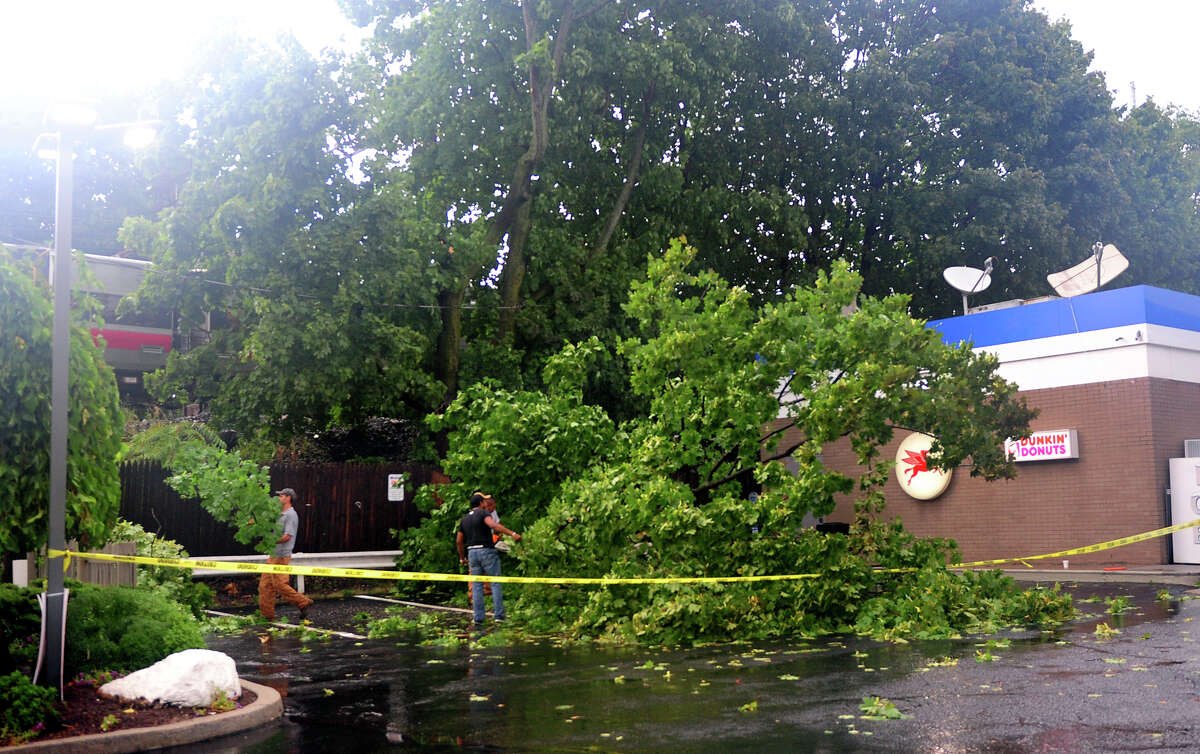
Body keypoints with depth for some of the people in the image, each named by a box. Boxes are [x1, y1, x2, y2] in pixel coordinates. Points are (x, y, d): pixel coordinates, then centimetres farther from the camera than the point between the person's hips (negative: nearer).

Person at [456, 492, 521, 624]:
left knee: (476, 586, 8)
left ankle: (478, 617, 4)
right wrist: (512, 533, -33)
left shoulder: (464, 519, 15)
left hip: (472, 553, 6)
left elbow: (459, 541, 17)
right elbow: (493, 525, -26)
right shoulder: (482, 513, -5)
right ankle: (499, 615, -4)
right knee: (495, 583, 1)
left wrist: (462, 557, 29)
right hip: (487, 551, -6)